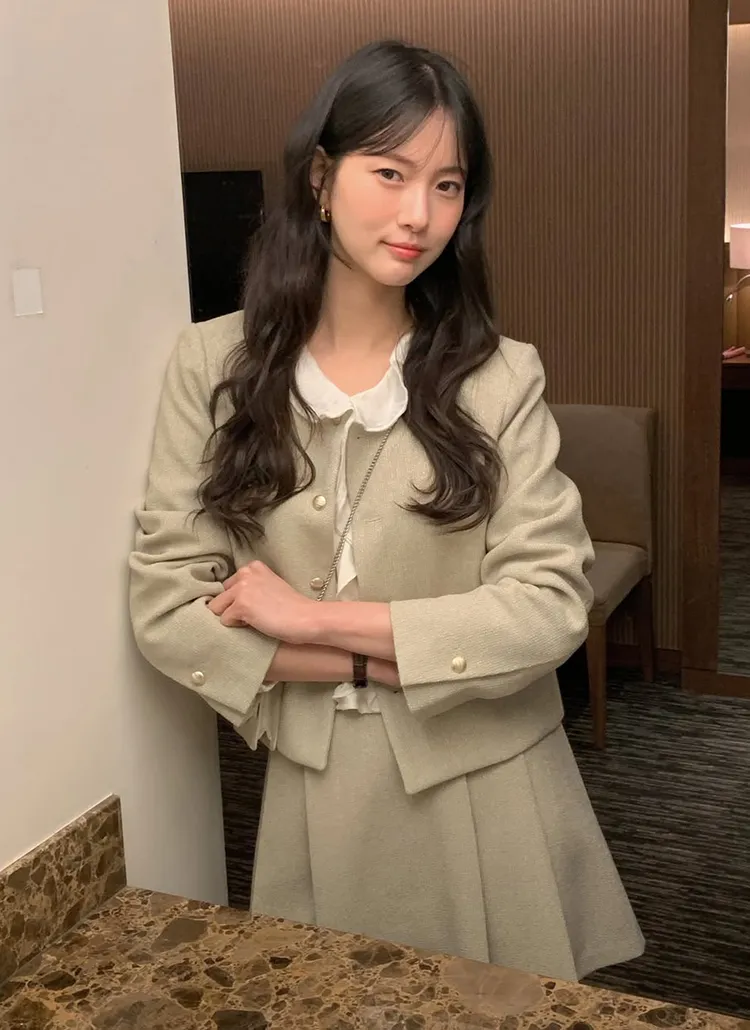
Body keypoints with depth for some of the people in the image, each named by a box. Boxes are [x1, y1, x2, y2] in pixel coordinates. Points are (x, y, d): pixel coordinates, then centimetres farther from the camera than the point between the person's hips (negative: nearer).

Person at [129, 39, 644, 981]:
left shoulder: (500, 379, -10)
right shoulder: (213, 364, -7)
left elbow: (551, 606, -16)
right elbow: (165, 606, -9)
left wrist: (316, 618, -17)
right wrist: (386, 659, -16)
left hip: (486, 791, 0)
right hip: (316, 791, 1)